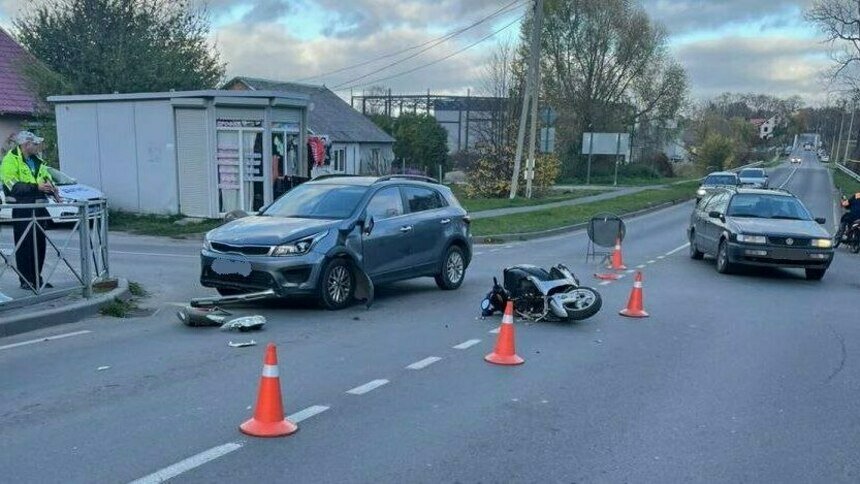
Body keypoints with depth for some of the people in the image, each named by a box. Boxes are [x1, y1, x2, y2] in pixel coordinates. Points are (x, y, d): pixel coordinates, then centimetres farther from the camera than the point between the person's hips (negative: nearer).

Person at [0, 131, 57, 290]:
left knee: (39, 244, 9)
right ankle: (25, 281, 3)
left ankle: (36, 278, 18)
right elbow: (13, 186, -17)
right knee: (24, 245, -3)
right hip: (22, 209, -7)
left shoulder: (36, 161, 17)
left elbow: (46, 177, 26)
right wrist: (36, 187, -23)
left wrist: (50, 187, 4)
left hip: (38, 208, 7)